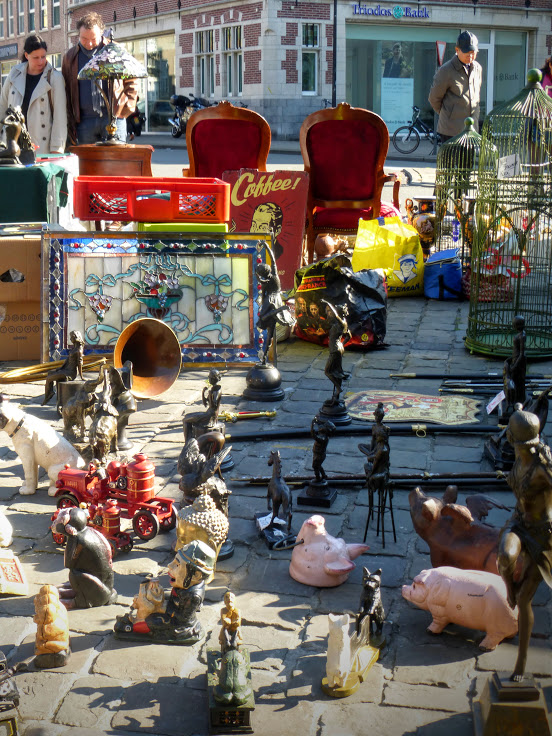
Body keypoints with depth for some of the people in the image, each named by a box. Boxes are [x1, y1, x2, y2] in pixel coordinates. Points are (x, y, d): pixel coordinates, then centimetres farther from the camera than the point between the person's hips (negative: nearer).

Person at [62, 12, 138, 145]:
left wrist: (126, 109, 1)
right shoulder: (70, 57, 11)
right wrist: (71, 123, 7)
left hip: (113, 117, -2)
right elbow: (65, 90, 15)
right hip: (84, 121, 2)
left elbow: (131, 82, 12)